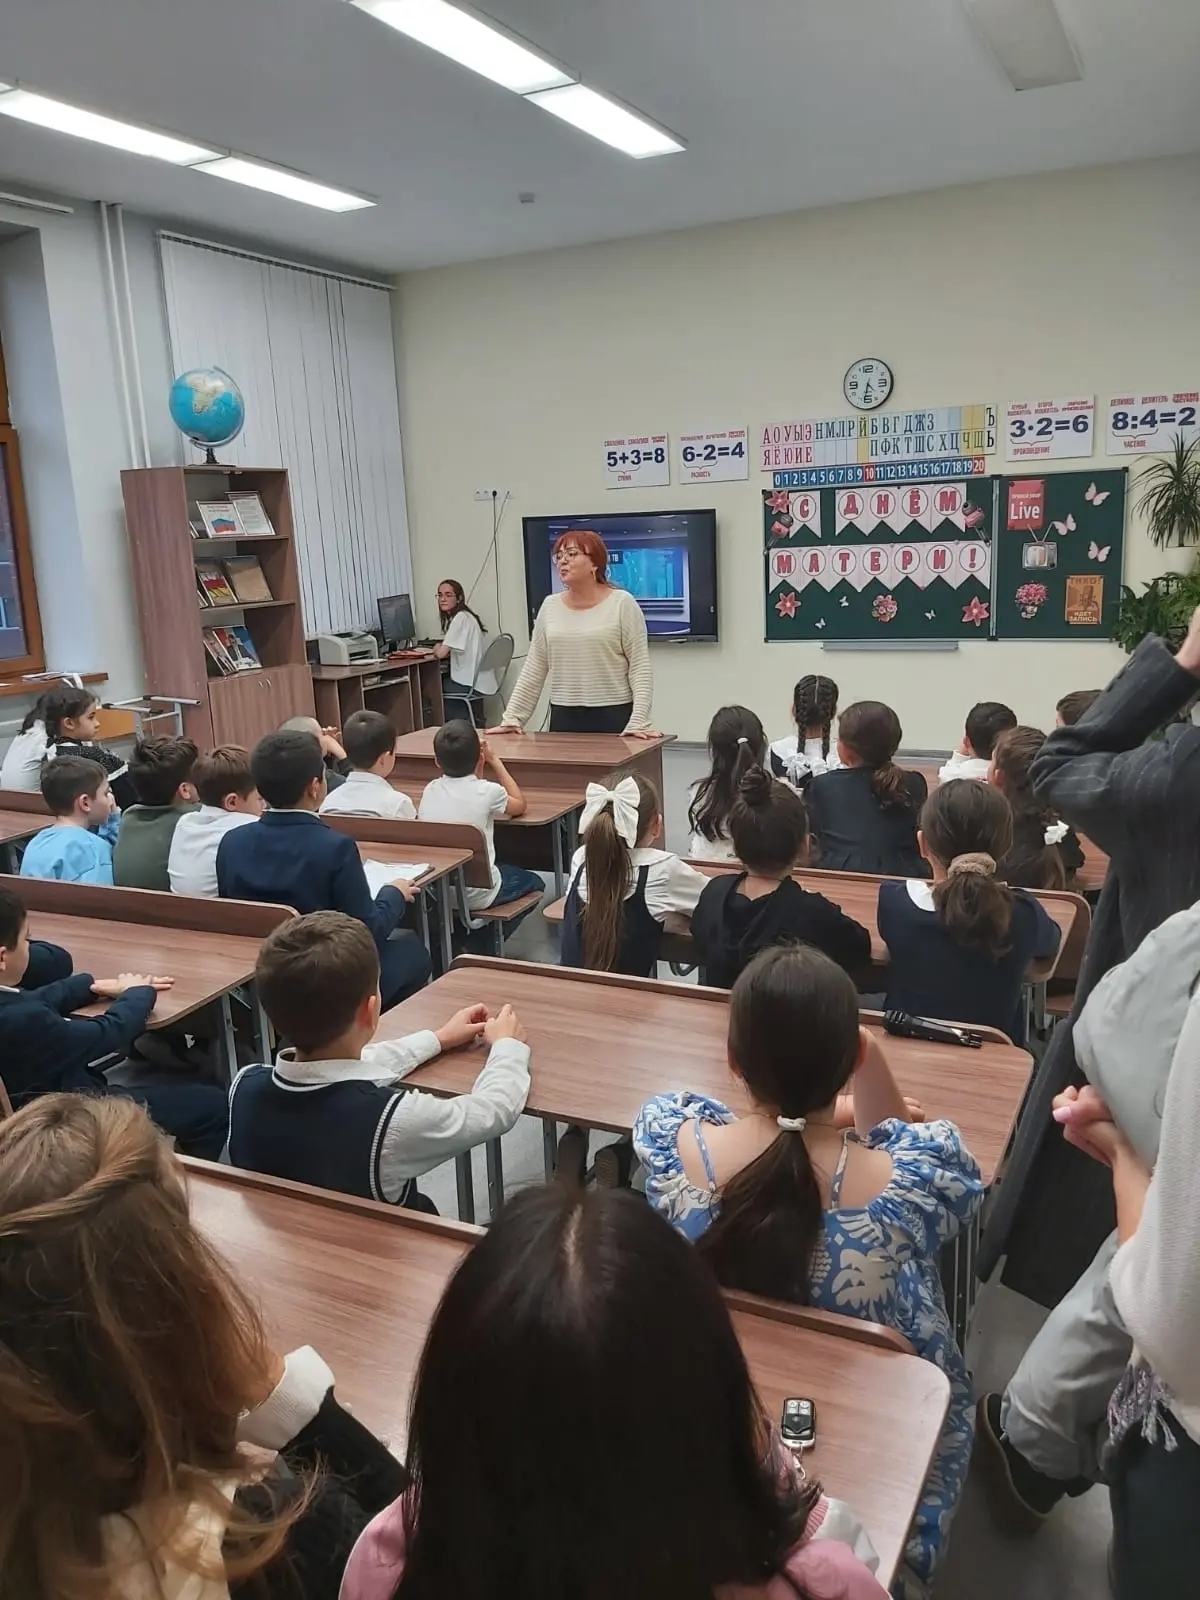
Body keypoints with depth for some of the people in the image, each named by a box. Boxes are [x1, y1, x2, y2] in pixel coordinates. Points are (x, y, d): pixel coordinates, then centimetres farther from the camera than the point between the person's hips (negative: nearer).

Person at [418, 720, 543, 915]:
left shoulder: (430, 790, -2)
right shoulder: (487, 791, -14)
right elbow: (519, 805, 9)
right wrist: (494, 760, 13)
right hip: (476, 896, -4)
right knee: (534, 882, 25)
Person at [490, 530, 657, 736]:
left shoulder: (622, 603, -4)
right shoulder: (550, 606, 9)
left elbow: (640, 669, -7)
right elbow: (533, 670, 10)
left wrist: (638, 722, -17)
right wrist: (511, 718, 4)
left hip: (613, 716, -4)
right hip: (563, 718, 4)